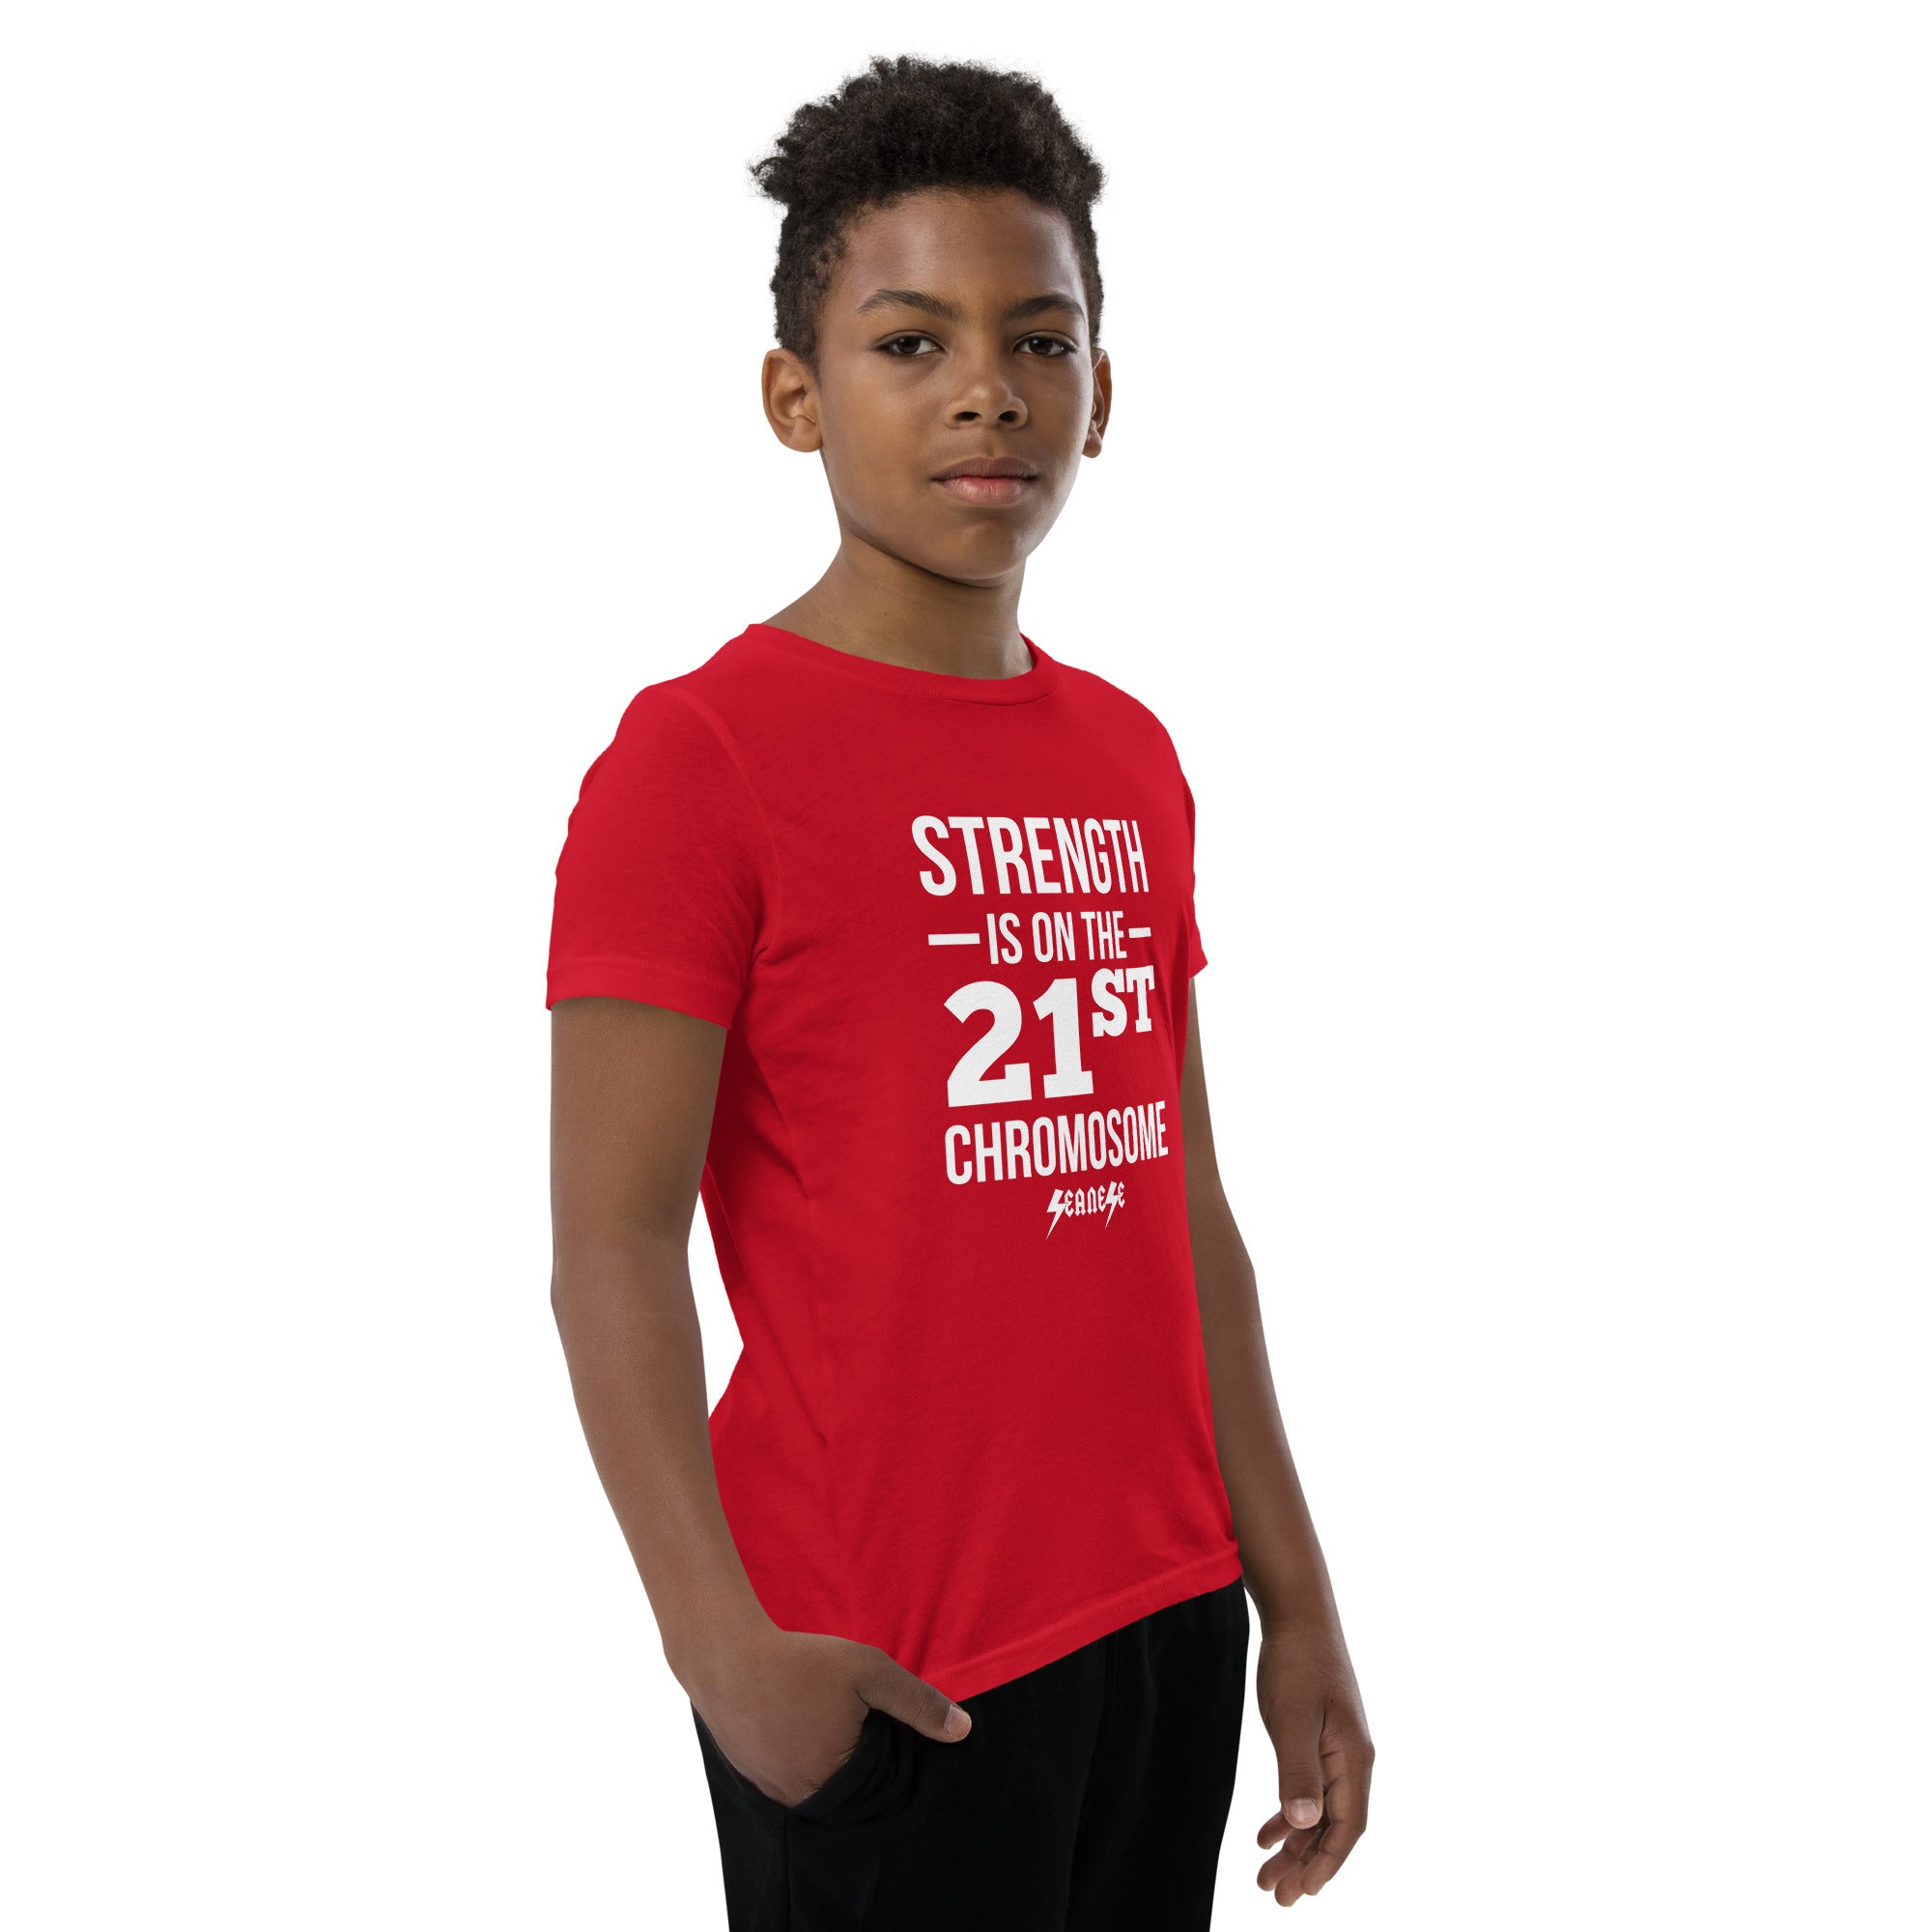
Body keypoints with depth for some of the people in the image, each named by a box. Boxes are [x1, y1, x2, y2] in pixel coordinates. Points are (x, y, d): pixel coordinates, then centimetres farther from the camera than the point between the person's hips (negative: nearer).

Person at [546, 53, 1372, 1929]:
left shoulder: (1133, 761, 9)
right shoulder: (698, 754, -11)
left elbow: (1184, 1211, 12)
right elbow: (612, 1247, -15)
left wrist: (1297, 1599, 11)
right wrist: (726, 1646, -25)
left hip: (1168, 1616, 6)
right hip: (884, 1674, -6)